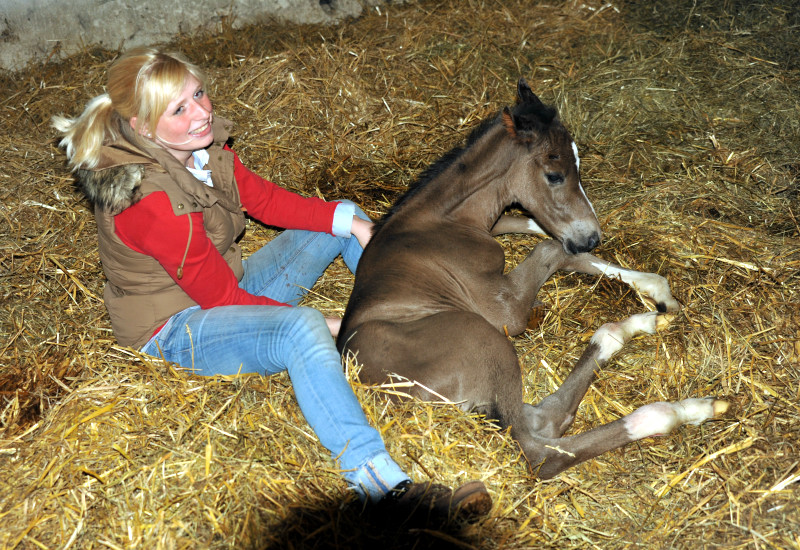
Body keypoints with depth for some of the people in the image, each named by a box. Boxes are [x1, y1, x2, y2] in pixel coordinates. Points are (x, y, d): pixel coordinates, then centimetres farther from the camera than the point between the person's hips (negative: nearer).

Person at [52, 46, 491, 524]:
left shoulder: (203, 147, -6)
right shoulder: (151, 201, -30)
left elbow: (265, 199, 6)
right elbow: (220, 296, -25)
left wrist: (350, 220, -7)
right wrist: (324, 324, -20)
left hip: (229, 290, 9)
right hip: (177, 330, -9)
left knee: (342, 219, 9)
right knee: (302, 329, -39)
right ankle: (381, 484, -48)